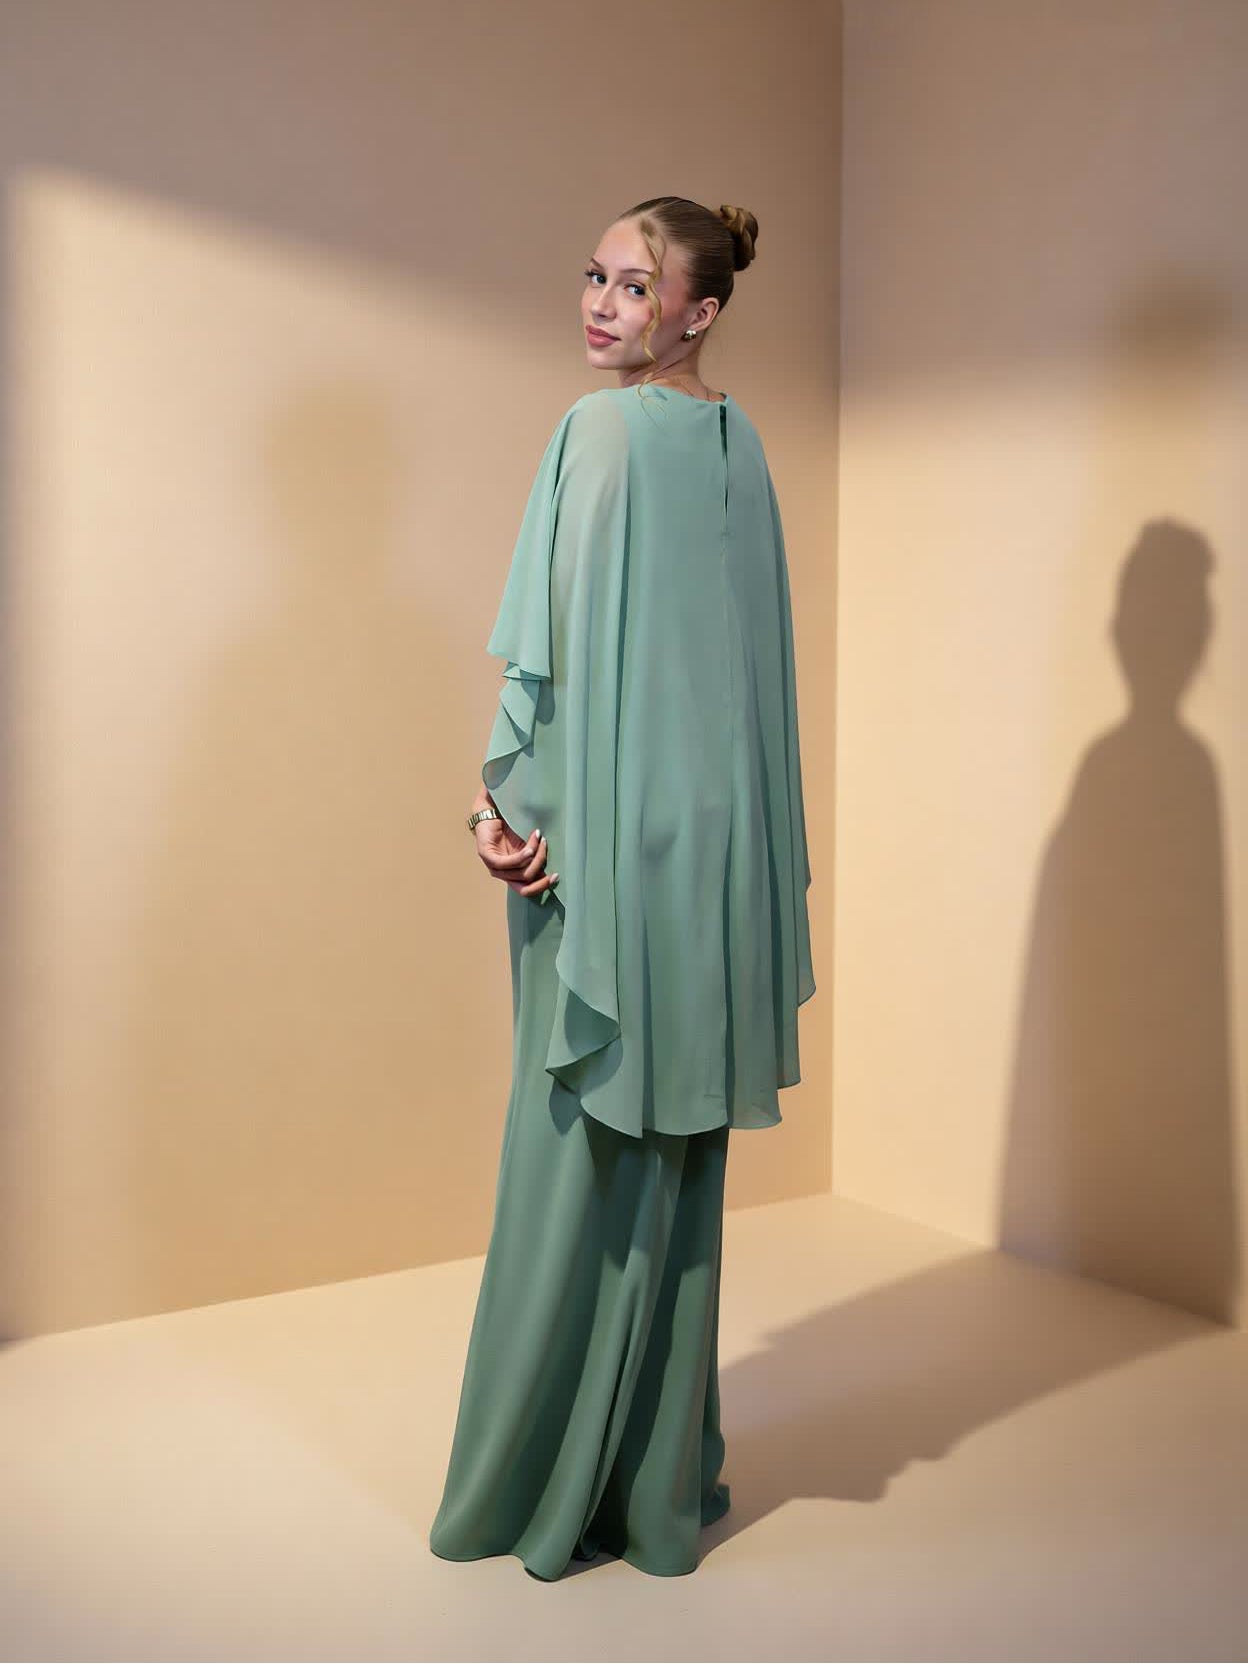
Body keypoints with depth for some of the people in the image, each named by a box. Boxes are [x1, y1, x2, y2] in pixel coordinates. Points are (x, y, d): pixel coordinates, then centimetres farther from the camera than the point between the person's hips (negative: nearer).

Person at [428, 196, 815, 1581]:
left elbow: (567, 641, -18)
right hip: (718, 839, 8)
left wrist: (507, 799, -11)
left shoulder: (606, 431, -12)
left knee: (585, 1150, 2)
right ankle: (666, 1468, 27)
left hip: (614, 834, -8)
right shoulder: (738, 440, 12)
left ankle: (552, 1481, 17)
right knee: (676, 1151, 14)